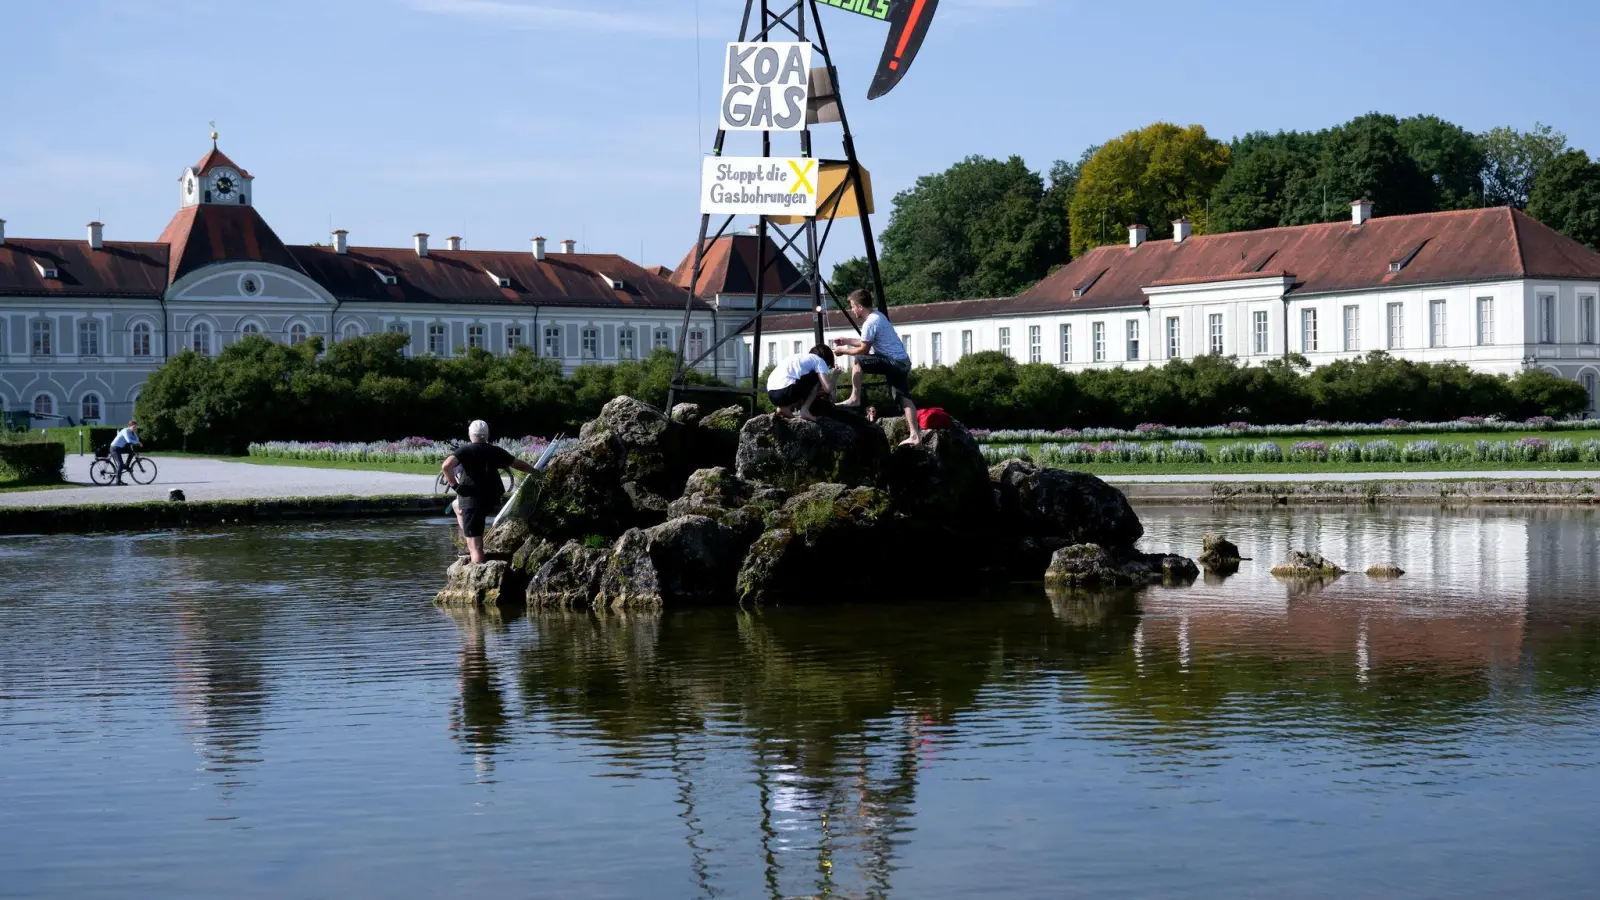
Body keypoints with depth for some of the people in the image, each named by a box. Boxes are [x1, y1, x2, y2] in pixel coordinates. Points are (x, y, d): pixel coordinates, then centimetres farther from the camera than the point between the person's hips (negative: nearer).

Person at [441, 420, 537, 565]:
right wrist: (533, 470, 37)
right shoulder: (495, 451, 5)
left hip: (472, 500, -6)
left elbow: (446, 466, -24)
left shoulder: (466, 451, -8)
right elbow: (518, 464, 17)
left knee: (475, 546, -2)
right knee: (457, 504, 33)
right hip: (492, 500, 6)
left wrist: (454, 484, -11)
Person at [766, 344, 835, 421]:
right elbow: (828, 388, 1)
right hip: (785, 391, -8)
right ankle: (804, 410, 1)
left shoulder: (801, 357, 34)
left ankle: (785, 407, 12)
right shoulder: (819, 360, 11)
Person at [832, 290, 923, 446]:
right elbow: (867, 343, 27)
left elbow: (864, 350, -9)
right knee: (904, 398, 6)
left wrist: (844, 350, 5)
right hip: (903, 362, 10)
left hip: (894, 362, -10)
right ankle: (915, 435, 0)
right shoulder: (877, 316, 16)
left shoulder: (870, 323, -15)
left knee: (859, 362, -10)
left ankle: (855, 398, -4)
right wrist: (846, 340, 26)